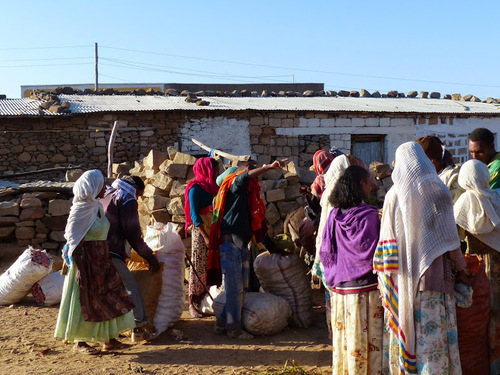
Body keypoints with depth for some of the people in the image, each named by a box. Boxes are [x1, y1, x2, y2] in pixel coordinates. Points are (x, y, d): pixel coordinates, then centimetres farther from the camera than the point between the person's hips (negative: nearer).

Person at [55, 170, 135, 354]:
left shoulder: (97, 206, 8)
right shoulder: (80, 211, -17)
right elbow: (75, 244, -17)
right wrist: (80, 270, -20)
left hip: (102, 260, 9)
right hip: (87, 262, -8)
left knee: (108, 300, 12)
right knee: (86, 302, 2)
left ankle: (109, 339, 23)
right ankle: (79, 342, 17)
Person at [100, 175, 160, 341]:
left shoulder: (107, 196, 22)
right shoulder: (127, 200, -4)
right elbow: (133, 234, -9)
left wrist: (124, 253, 34)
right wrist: (149, 256, 0)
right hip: (110, 254, -9)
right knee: (131, 288, -1)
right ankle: (139, 329, 1)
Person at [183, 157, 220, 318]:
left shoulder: (212, 187, 16)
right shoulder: (196, 188, -7)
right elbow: (194, 215, -13)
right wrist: (206, 236, -19)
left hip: (214, 232, 7)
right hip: (201, 232, -7)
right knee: (199, 267, -4)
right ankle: (193, 304, 2)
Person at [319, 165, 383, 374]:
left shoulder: (333, 216, 3)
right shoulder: (369, 215, -12)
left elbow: (325, 253, 6)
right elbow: (372, 254, -13)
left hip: (339, 289, 5)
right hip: (365, 288, -5)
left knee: (344, 339, 14)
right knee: (368, 341, 4)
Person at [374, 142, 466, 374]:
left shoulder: (393, 195, 2)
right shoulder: (436, 190, -4)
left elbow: (388, 239, 1)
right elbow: (449, 235, -4)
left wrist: (387, 284, 8)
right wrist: (460, 267, 9)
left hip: (402, 278, 3)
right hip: (432, 275, -3)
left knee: (405, 327, 11)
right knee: (434, 332, 3)